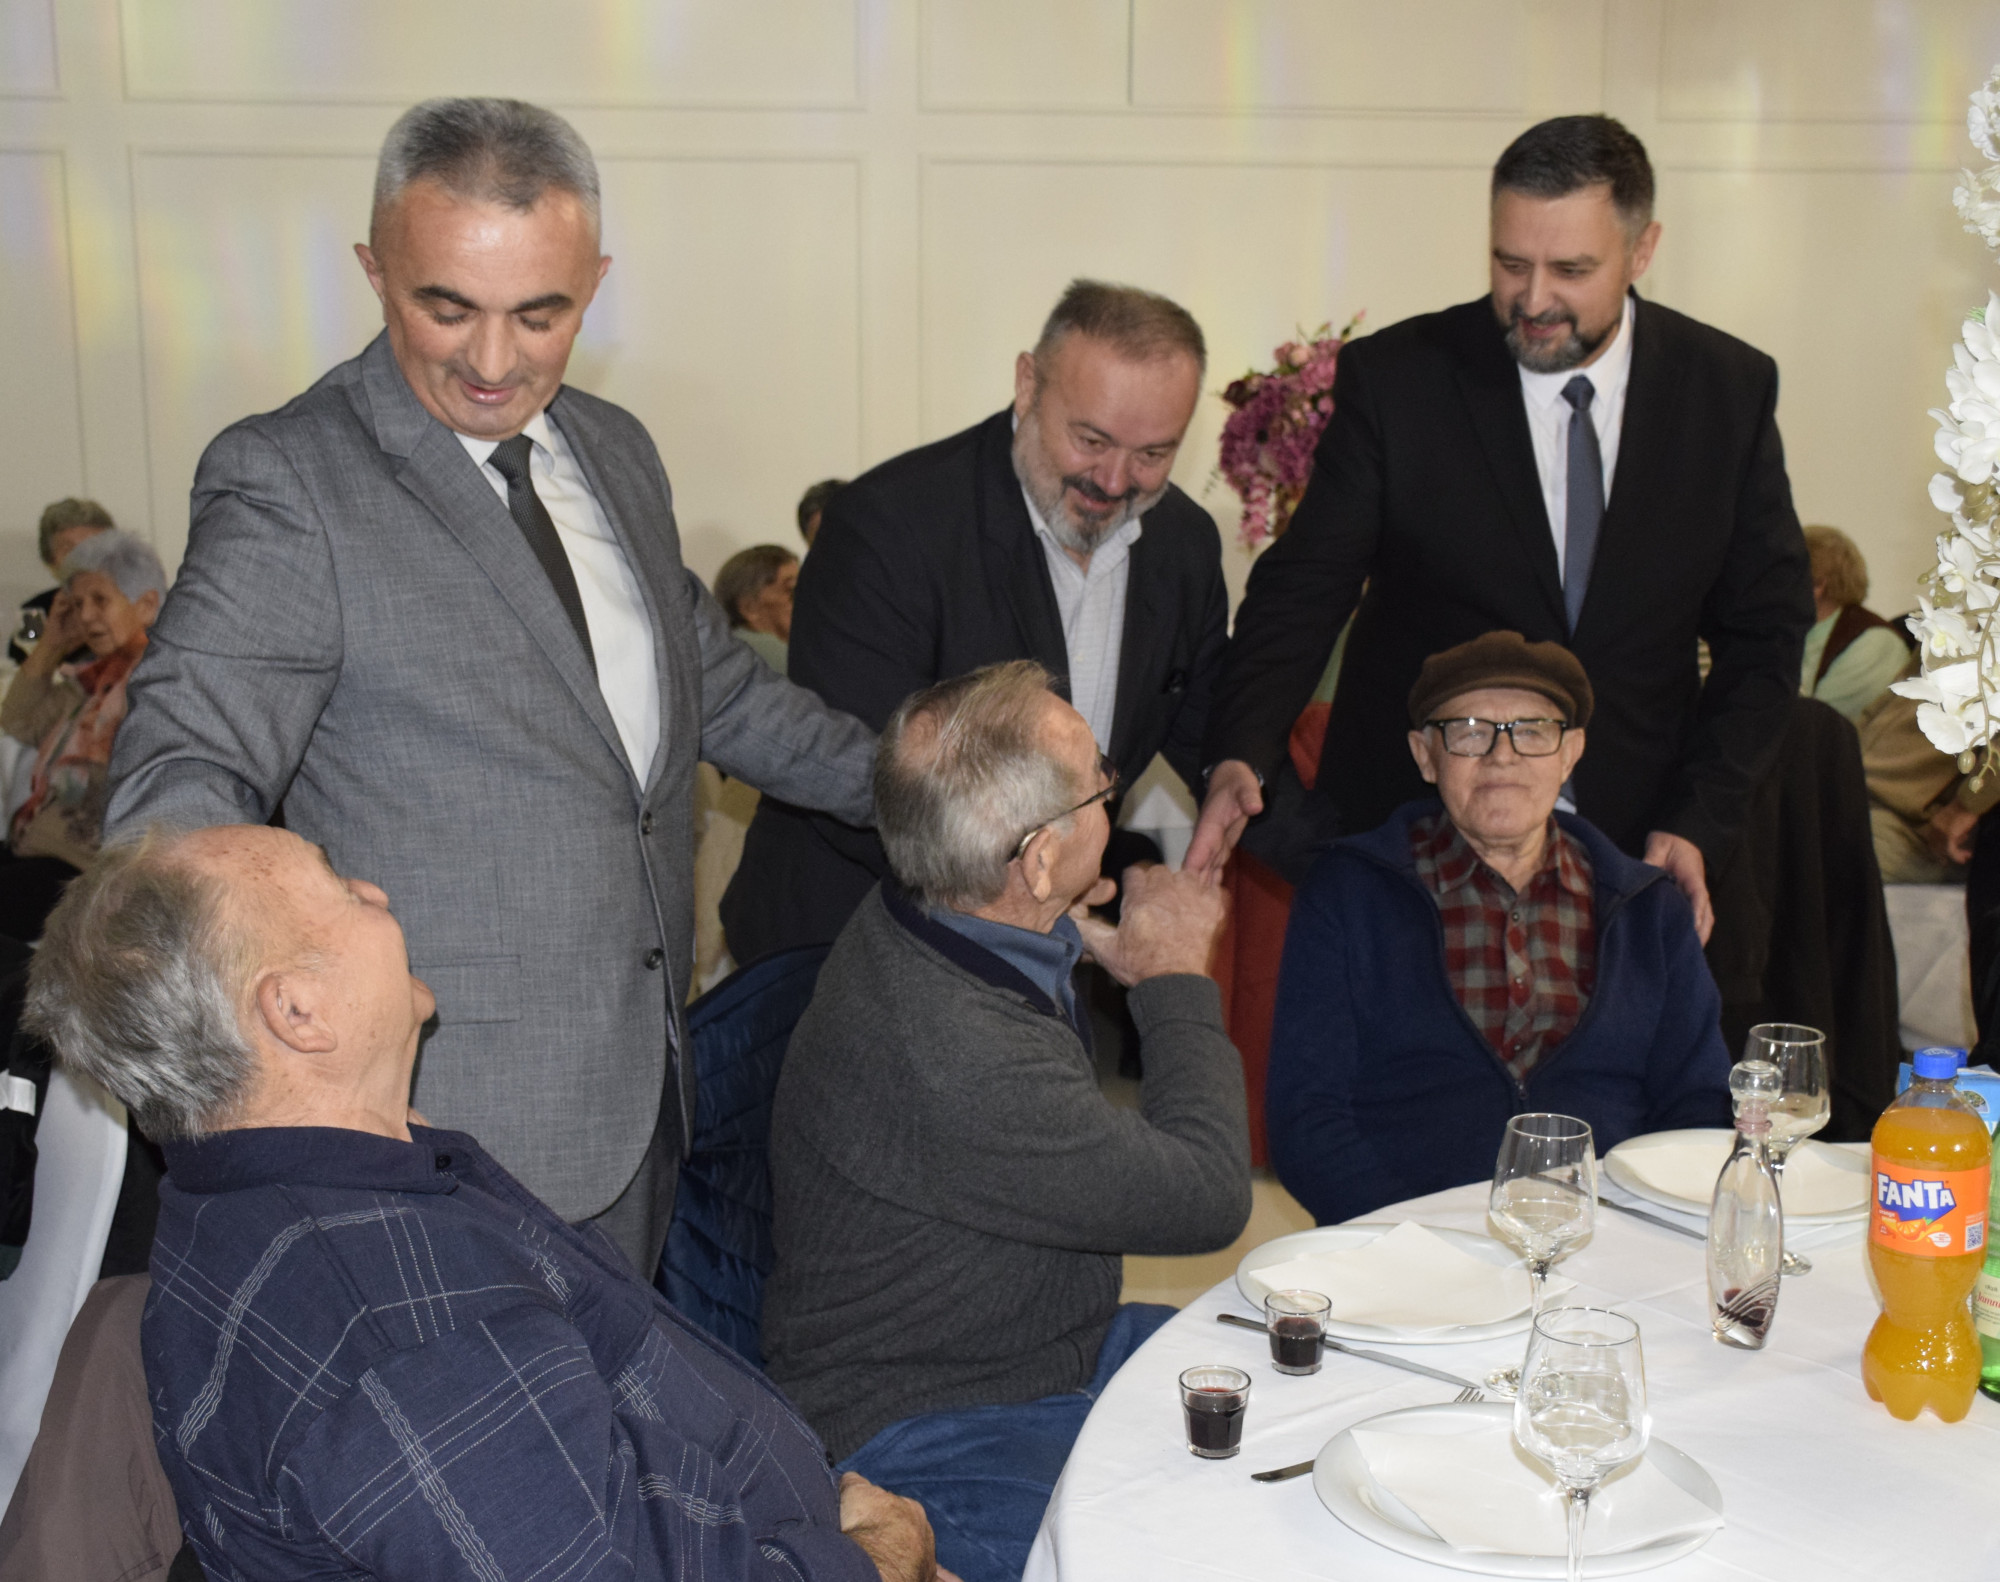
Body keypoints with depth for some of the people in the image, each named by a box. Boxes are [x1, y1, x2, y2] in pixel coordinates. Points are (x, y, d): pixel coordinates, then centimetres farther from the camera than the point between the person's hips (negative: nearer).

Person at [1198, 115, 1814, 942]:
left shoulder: (1731, 390, 0)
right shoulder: (1395, 377, -6)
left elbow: (1764, 631, 5)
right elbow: (1301, 592, -8)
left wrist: (1696, 824, -5)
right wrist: (1239, 760, -25)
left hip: (1632, 847, 2)